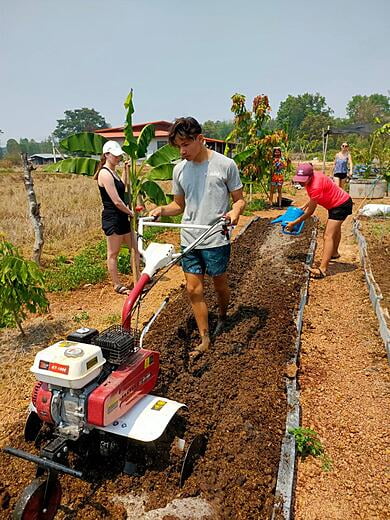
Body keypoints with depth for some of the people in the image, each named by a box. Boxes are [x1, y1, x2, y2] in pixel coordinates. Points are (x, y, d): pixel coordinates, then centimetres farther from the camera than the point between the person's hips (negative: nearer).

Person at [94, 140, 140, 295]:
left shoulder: (112, 172, 12)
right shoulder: (105, 173, -17)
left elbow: (122, 187, 24)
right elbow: (116, 201, -21)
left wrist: (125, 169, 18)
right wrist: (131, 213, -8)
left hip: (121, 218, 10)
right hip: (112, 219, -10)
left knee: (135, 248, 15)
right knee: (113, 253, 4)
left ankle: (138, 279, 27)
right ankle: (117, 286, 16)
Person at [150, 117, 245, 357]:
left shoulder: (225, 165, -7)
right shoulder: (179, 169, 5)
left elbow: (239, 199, -1)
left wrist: (235, 211, -23)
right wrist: (162, 210, -6)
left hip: (216, 240, -3)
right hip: (189, 240, 4)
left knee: (220, 286, 13)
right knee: (194, 290, 5)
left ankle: (223, 317, 44)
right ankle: (205, 339, 18)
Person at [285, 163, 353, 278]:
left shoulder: (316, 186, -36)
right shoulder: (312, 177, -10)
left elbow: (310, 212, -28)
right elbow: (314, 197, 10)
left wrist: (293, 223, -21)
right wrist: (304, 206, 3)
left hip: (341, 205, -10)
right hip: (338, 202, 10)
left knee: (328, 236, -19)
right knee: (336, 228, 30)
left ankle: (322, 270, -25)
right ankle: (334, 253, 55)